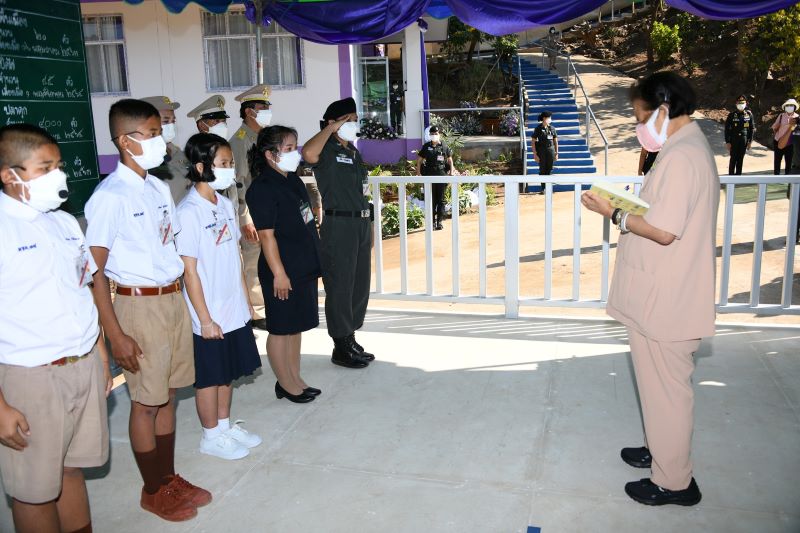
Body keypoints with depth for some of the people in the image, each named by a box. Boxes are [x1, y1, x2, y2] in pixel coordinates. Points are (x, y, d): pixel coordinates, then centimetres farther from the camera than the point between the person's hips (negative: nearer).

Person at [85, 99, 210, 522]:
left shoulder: (159, 188, 8)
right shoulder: (110, 196, -15)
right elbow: (95, 271, -15)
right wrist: (116, 335, -17)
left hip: (174, 299, 7)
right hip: (139, 304, -7)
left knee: (168, 395, 16)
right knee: (146, 403, 6)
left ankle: (170, 478, 32)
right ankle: (153, 491, 24)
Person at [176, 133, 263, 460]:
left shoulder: (226, 205, 5)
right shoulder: (189, 213, -18)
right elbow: (189, 271, -17)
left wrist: (246, 299, 13)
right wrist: (205, 319, -16)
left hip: (234, 310, 7)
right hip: (209, 315, -7)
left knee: (229, 372, 20)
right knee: (209, 378, 9)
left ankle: (225, 425, 37)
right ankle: (211, 437, 26)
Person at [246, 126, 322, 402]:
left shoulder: (294, 180, 11)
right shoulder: (262, 189, -16)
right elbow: (267, 235, -19)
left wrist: (314, 259, 20)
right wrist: (278, 273, -20)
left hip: (305, 267, 9)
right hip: (283, 271, -9)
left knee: (296, 326, 17)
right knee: (281, 329, 5)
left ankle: (294, 379, 29)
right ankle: (286, 384, 18)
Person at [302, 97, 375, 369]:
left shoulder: (354, 152, 17)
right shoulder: (327, 152, -9)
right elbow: (308, 154, -34)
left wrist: (368, 226, 18)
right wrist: (331, 129, -20)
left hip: (361, 224, 9)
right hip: (339, 225, -9)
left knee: (360, 285, 14)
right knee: (340, 286, -1)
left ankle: (350, 340, 28)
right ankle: (341, 348, 10)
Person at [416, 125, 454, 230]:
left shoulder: (444, 146, 5)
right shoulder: (426, 147, 6)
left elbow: (450, 160, 11)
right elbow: (419, 160, 9)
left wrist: (451, 172, 2)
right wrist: (418, 173, 0)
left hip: (441, 175, -1)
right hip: (429, 175, 1)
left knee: (441, 199, 3)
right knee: (431, 199, 4)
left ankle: (439, 221, 8)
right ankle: (432, 221, 10)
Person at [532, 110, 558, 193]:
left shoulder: (552, 128, 5)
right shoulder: (538, 129, -5)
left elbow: (556, 141, 9)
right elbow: (533, 142, -7)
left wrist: (556, 153, 6)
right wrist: (535, 155, -12)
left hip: (551, 150, 3)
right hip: (541, 150, -3)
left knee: (549, 169, 5)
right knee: (542, 170, 1)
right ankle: (543, 189, 8)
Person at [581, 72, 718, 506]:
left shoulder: (681, 157, -21)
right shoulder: (690, 146, 13)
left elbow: (664, 230, -27)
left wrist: (614, 213, -14)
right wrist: (626, 207, 6)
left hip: (665, 301, -11)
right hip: (663, 295, 11)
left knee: (665, 387, 3)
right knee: (663, 383, 23)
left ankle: (673, 481, 19)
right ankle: (663, 450, 40)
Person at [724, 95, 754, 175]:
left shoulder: (749, 114, 2)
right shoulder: (732, 115, -5)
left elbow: (751, 129, 7)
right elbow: (727, 129, -4)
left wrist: (750, 141, 4)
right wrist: (727, 142, -8)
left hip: (744, 140, 2)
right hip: (734, 140, -2)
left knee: (740, 159, 9)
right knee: (733, 159, 0)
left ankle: (738, 175, 20)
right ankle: (731, 175, 10)